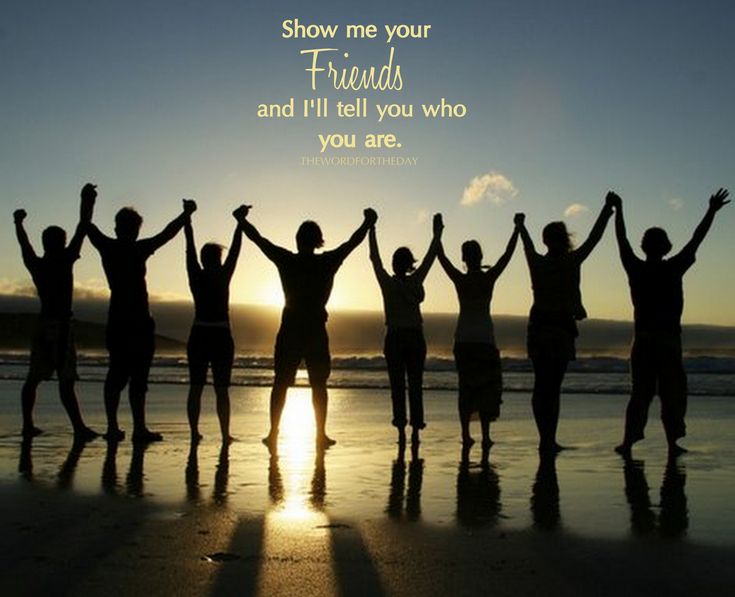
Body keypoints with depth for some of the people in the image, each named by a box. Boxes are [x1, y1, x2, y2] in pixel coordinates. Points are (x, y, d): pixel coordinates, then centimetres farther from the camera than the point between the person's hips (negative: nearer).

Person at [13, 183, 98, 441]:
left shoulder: (35, 264, 8)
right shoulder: (64, 261, -8)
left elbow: (24, 244, 26)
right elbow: (81, 231, -9)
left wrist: (18, 223, 43)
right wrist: (87, 202, -3)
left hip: (42, 325, 7)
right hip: (61, 325, -7)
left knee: (33, 378, 12)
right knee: (66, 379, -12)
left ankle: (28, 424, 18)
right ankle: (79, 428, -14)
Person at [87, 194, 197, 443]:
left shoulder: (107, 248, 3)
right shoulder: (138, 250, -10)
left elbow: (87, 226, 16)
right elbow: (167, 233, -4)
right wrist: (187, 213, 7)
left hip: (116, 322, 6)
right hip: (139, 322, -6)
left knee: (116, 374, 11)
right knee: (138, 377, -5)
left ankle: (112, 427, 11)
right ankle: (139, 429, -6)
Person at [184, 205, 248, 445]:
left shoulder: (196, 276, -1)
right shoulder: (223, 277, -7)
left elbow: (190, 247, 5)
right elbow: (235, 250, -4)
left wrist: (187, 218, 11)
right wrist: (240, 222, 0)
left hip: (198, 337, 3)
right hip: (221, 337, -2)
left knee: (196, 387, 7)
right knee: (221, 389, 0)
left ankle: (194, 432, 5)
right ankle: (225, 434, 0)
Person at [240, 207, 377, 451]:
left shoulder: (286, 260, -4)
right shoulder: (328, 261, -4)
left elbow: (257, 238, 7)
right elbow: (353, 241, 10)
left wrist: (241, 219, 21)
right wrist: (368, 221, 24)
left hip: (289, 330, 0)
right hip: (316, 330, 0)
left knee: (280, 383, 7)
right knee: (318, 385, 8)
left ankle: (273, 433, 7)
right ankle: (321, 435, 9)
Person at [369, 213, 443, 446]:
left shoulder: (387, 283, -3)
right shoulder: (415, 281, -2)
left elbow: (374, 258, 7)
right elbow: (430, 258, 8)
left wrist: (371, 230, 14)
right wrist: (437, 233, 16)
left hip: (394, 339, -1)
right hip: (415, 338, 1)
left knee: (397, 386, 1)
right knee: (415, 385, 4)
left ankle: (401, 431, -3)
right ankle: (415, 430, 1)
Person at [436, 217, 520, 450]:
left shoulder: (459, 280, -4)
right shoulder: (489, 278, -7)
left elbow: (441, 257, 8)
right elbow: (507, 254, 1)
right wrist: (517, 229, 9)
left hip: (463, 340, 2)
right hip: (484, 339, -2)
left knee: (466, 386, 9)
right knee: (487, 386, 3)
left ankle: (466, 434, 5)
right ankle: (485, 435, -2)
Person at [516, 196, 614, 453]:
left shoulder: (537, 263, 4)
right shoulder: (571, 262, -5)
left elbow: (527, 245, 24)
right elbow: (594, 237, 5)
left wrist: (521, 226, 45)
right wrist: (607, 209, 16)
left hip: (538, 328, 4)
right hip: (561, 328, -4)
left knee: (541, 386, 8)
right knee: (553, 387, -4)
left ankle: (545, 438, 10)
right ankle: (549, 440, -5)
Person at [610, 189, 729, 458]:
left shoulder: (636, 269, 0)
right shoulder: (673, 269, -5)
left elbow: (622, 240, 10)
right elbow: (696, 240, 0)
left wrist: (618, 210, 19)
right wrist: (711, 212, 6)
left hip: (643, 339, 2)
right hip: (669, 338, -2)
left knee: (640, 392, 6)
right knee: (672, 392, 4)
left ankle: (629, 440, 1)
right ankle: (673, 442, 1)